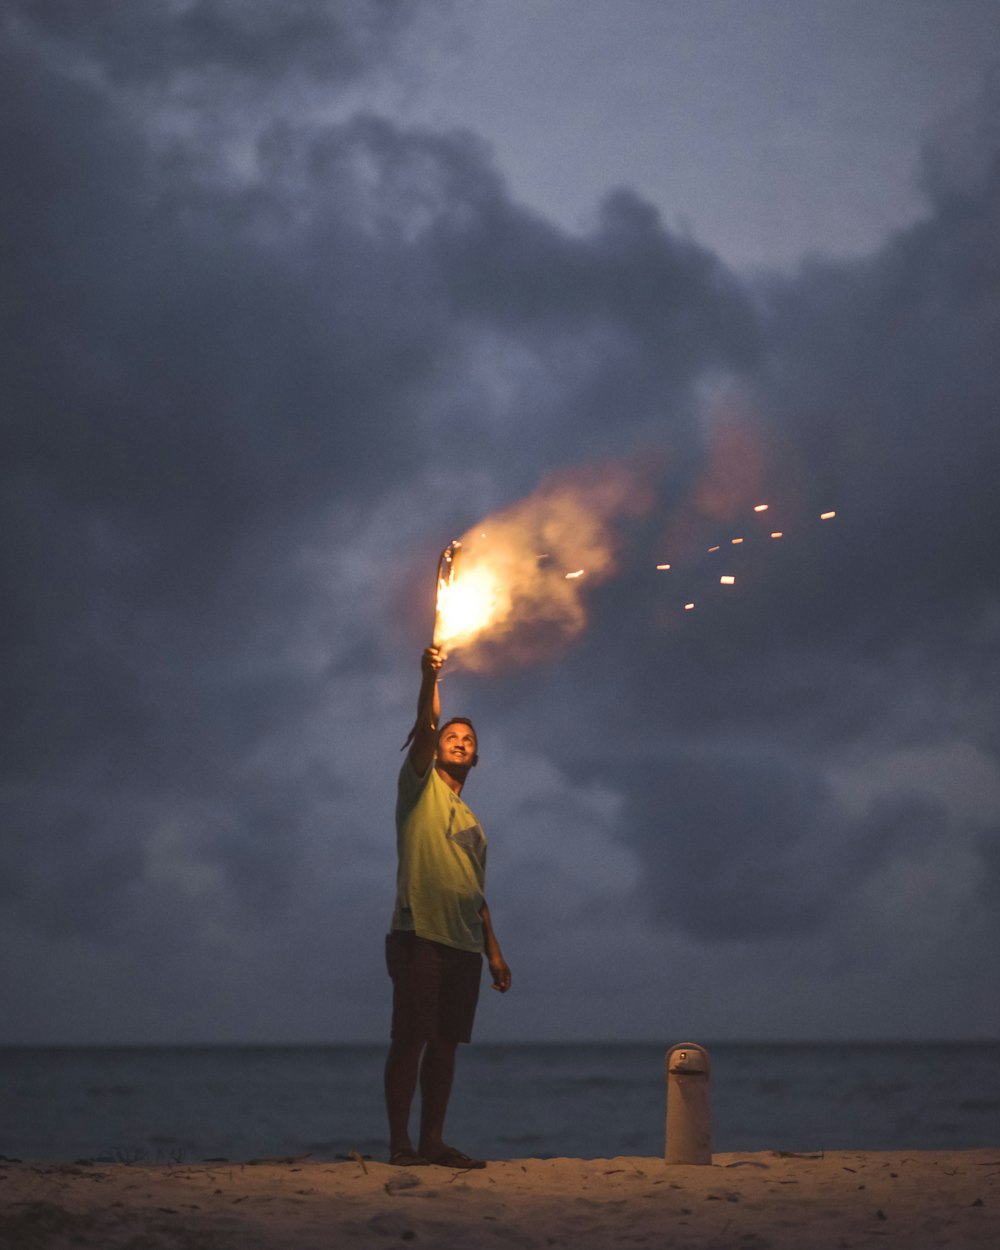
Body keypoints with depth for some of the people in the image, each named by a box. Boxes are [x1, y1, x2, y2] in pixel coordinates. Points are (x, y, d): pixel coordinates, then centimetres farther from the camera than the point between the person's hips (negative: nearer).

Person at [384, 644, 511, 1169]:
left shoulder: (472, 823, 25)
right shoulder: (420, 785, 7)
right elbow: (425, 729, -11)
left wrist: (494, 951, 17)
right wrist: (430, 680, -27)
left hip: (464, 946, 7)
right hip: (420, 934, -7)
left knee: (445, 1044, 6)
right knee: (410, 1038, -8)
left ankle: (432, 1141, 10)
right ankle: (399, 1143, -7)